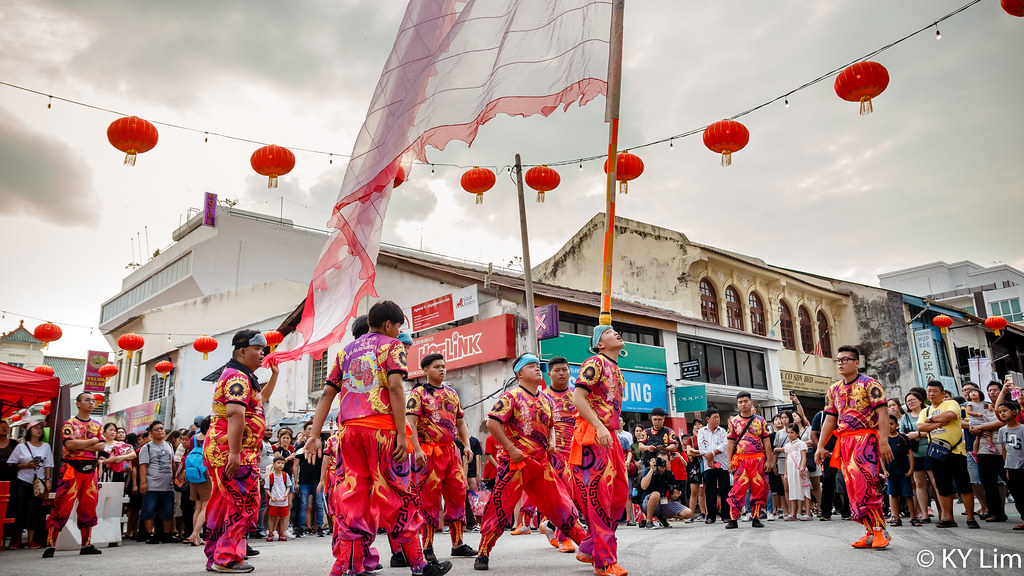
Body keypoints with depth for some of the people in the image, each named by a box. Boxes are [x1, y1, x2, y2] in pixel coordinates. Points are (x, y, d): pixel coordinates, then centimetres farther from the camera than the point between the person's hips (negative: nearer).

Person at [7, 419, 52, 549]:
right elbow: (10, 464, 1)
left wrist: (47, 480, 0)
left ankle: (30, 540, 3)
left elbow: (48, 465, 8)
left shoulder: (46, 446, 7)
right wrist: (26, 466, -12)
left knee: (34, 510, -1)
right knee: (20, 510, 1)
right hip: (22, 482, -1)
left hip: (38, 482, 1)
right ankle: (17, 540, 13)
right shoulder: (21, 446, 1)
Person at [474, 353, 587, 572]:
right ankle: (483, 554, 9)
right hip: (517, 460, -6)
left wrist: (551, 441, 9)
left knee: (560, 502, 9)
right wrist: (511, 448, -17)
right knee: (500, 505, -4)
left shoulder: (545, 400, 13)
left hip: (541, 462, 6)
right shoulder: (512, 395, -8)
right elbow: (492, 423, -16)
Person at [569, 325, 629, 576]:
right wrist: (599, 426, -26)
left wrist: (614, 431, 20)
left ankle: (589, 549, 20)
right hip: (591, 435, -9)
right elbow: (578, 398, -17)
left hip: (609, 437, 9)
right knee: (598, 497, -7)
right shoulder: (595, 362, -6)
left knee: (620, 494, 9)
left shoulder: (617, 370, 21)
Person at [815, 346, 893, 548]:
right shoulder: (834, 390, 15)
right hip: (844, 441, 7)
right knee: (853, 490, 5)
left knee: (866, 486, -14)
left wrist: (884, 441, -21)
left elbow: (882, 413, -11)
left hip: (866, 439, -7)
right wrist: (820, 446, 11)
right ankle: (871, 532, 12)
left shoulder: (869, 384, -3)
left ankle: (880, 531, -3)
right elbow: (830, 419, 16)